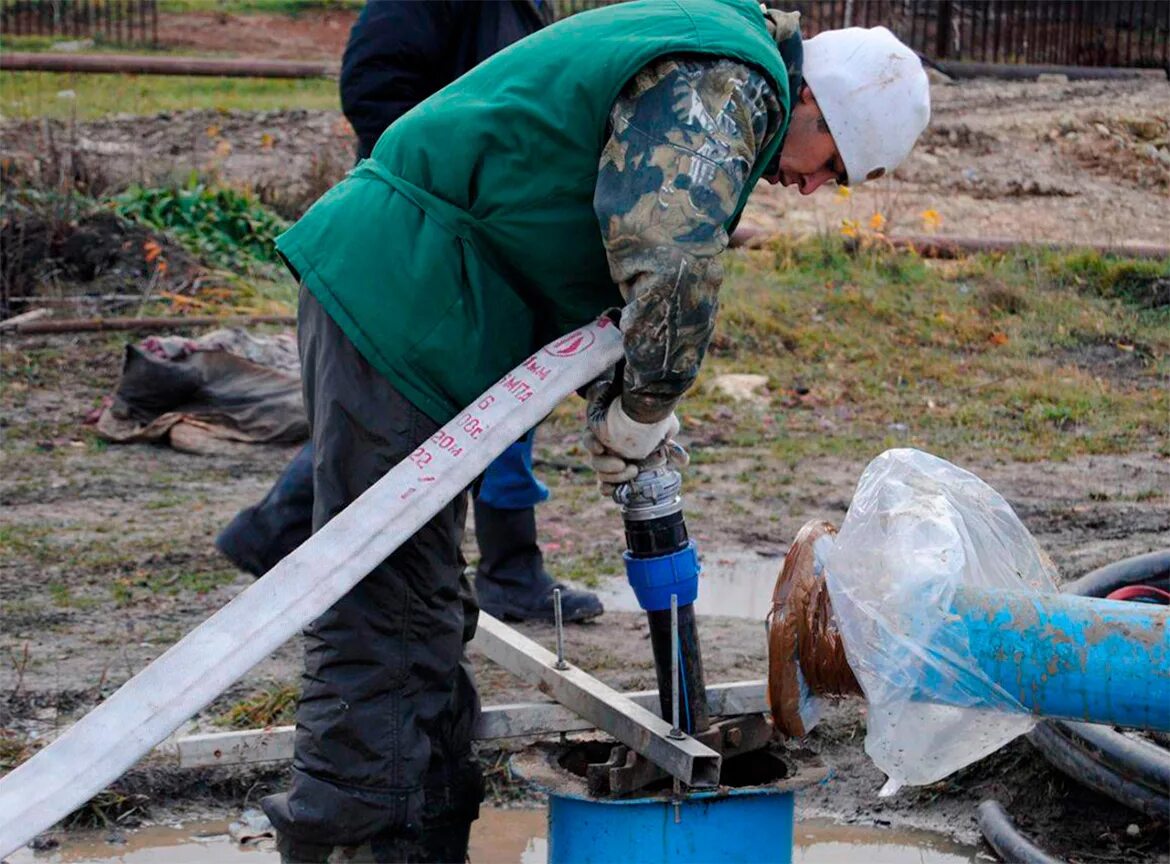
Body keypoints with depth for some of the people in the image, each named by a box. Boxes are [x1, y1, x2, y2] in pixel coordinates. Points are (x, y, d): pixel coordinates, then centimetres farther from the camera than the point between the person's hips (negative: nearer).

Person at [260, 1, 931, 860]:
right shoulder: (727, 84, -13)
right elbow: (673, 265, -27)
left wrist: (613, 396, 11)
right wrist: (646, 409, -12)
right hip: (401, 299, -11)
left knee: (422, 602, 15)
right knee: (386, 604, -9)